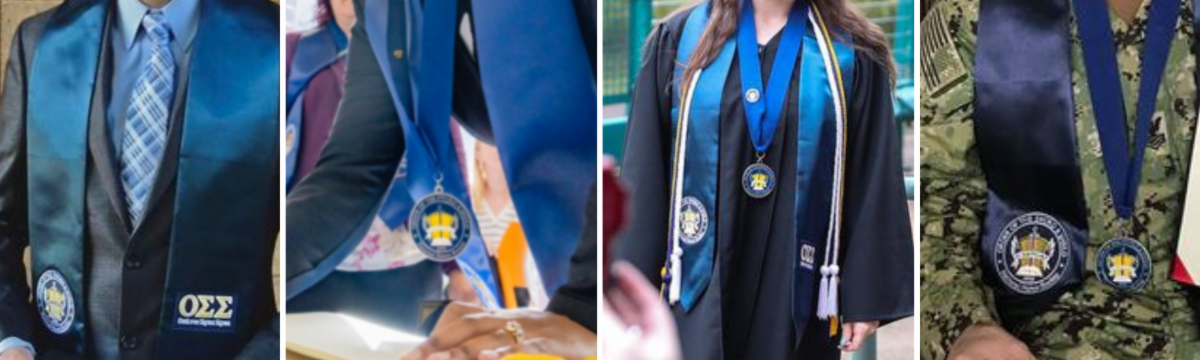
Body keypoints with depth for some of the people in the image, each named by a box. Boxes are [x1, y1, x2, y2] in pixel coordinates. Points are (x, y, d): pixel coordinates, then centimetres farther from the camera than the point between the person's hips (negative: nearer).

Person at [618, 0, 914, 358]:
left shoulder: (853, 53, 1)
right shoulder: (678, 38, 3)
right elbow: (644, 173, 3)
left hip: (798, 285, 0)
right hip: (701, 278, 0)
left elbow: (874, 179, 0)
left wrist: (866, 292, -3)